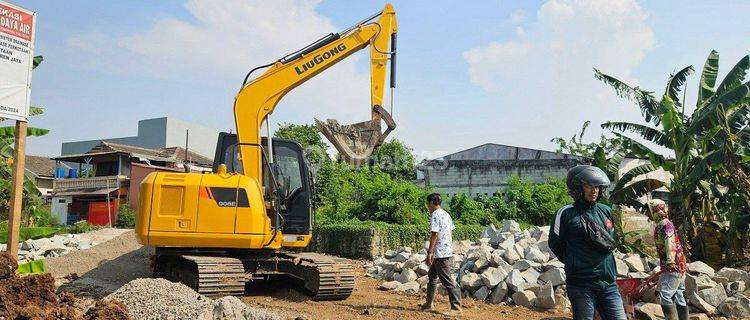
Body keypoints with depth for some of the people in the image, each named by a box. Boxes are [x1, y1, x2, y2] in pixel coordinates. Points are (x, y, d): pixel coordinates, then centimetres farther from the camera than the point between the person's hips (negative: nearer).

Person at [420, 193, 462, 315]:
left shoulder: (435, 215, -14)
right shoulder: (446, 214, 14)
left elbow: (434, 234, -20)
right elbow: (451, 231, 17)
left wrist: (429, 252, -19)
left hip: (440, 253, -10)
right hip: (448, 251, 10)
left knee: (447, 280, -7)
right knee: (432, 275, 19)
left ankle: (456, 307, -7)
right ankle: (428, 304, 26)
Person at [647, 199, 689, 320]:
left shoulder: (665, 224, -12)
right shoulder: (660, 225, 17)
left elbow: (670, 242, -28)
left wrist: (670, 260, -40)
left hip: (673, 267, -10)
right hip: (677, 267, 10)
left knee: (665, 296, -13)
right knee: (678, 298, 13)